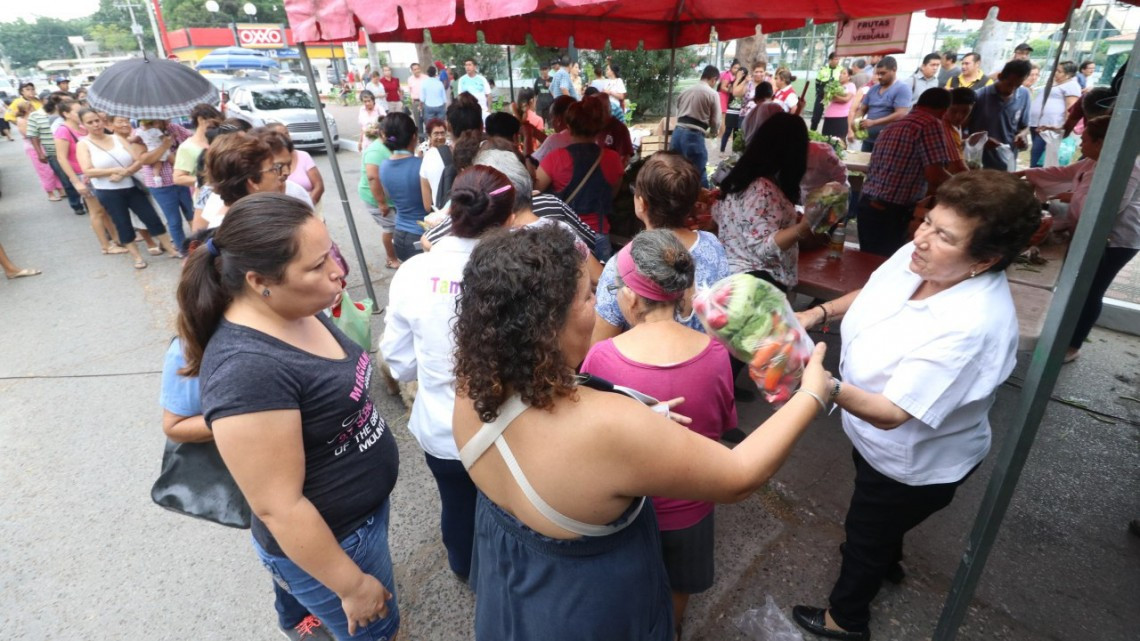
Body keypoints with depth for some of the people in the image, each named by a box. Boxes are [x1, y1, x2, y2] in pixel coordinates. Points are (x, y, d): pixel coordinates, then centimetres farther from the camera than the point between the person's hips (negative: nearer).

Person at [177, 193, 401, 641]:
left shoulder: (295, 310, -7)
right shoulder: (248, 369, -34)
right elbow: (279, 508, -28)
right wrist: (352, 586, -17)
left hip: (366, 510, 8)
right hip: (329, 539, -8)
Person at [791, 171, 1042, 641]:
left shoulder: (972, 327, -40)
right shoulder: (917, 257, -17)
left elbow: (891, 413, -40)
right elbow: (870, 294, 3)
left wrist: (827, 386, -56)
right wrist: (818, 313, -13)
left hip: (915, 463, -7)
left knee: (865, 532, 19)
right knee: (877, 516, 35)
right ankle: (884, 559, 68)